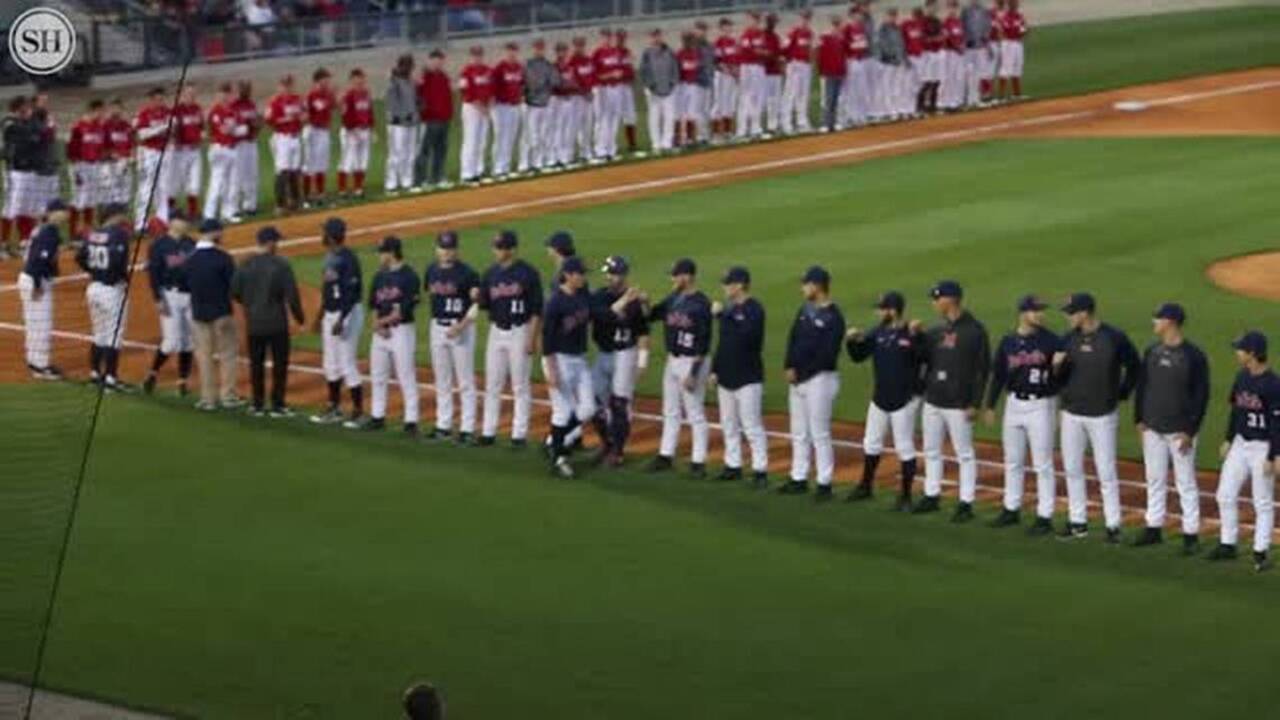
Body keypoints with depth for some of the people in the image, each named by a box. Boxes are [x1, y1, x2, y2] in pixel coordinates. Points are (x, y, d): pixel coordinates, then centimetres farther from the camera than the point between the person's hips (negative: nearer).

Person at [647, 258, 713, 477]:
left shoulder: (701, 304, -17)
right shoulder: (673, 299, 7)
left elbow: (703, 342, -19)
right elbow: (652, 315, 11)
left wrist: (693, 373, -21)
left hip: (691, 362, -8)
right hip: (672, 360, 9)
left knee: (695, 413, -2)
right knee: (671, 411, 16)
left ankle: (698, 462, 4)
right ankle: (666, 455, 26)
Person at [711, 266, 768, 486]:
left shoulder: (754, 309, -13)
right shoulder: (729, 308, 13)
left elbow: (744, 336, -28)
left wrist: (722, 315, -24)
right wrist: (714, 369, 16)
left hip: (748, 379, -9)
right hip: (726, 377, 9)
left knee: (752, 426, -8)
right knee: (729, 425, 14)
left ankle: (760, 470, -5)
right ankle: (733, 466, 23)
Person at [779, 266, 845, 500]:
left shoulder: (833, 316, -13)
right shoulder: (805, 310, 12)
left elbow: (828, 354, -18)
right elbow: (792, 340, 11)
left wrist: (803, 372, -14)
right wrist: (789, 367, -3)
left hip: (820, 379, -8)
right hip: (797, 379, 8)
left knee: (819, 434, -6)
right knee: (799, 433, 13)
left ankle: (825, 483, -2)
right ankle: (799, 479, 21)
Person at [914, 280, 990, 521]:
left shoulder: (974, 330, -10)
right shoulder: (935, 331, 11)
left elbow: (983, 368, -11)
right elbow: (923, 357, 15)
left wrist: (975, 403, -15)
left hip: (958, 405, -8)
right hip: (933, 401, 8)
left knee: (964, 453, 0)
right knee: (931, 451, 14)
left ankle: (966, 503, 3)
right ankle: (932, 496, 25)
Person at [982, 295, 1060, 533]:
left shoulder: (1051, 341, -7)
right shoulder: (1008, 342, 4)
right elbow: (998, 375, 11)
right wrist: (990, 407, 9)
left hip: (1041, 405, -4)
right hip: (1014, 404, 4)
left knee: (1043, 464, -2)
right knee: (1012, 460, 15)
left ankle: (1045, 516, 3)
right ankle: (1011, 509, 27)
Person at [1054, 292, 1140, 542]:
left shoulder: (1114, 338, -10)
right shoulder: (1069, 339, 2)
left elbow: (1133, 367, 4)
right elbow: (1060, 379, 7)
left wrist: (1122, 394, 1)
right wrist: (1057, 366, -14)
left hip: (1102, 415, -5)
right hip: (1071, 414, 5)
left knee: (1106, 472, -2)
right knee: (1072, 469, 9)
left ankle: (1113, 525, 3)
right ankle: (1077, 522, 18)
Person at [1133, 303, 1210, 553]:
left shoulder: (1194, 356, -11)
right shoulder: (1152, 352, 6)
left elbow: (1201, 396, -10)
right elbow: (1141, 385, 14)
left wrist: (1190, 431, -14)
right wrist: (1139, 419, 6)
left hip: (1180, 430, -6)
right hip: (1152, 429, 6)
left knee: (1186, 483, -1)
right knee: (1155, 479, 12)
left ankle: (1191, 534, 4)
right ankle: (1154, 528, 22)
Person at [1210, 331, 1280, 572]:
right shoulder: (1242, 378, 5)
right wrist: (1228, 440, 16)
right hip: (1240, 444, 8)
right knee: (1225, 496, 11)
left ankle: (1261, 552, 9)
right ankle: (1228, 545, 22)